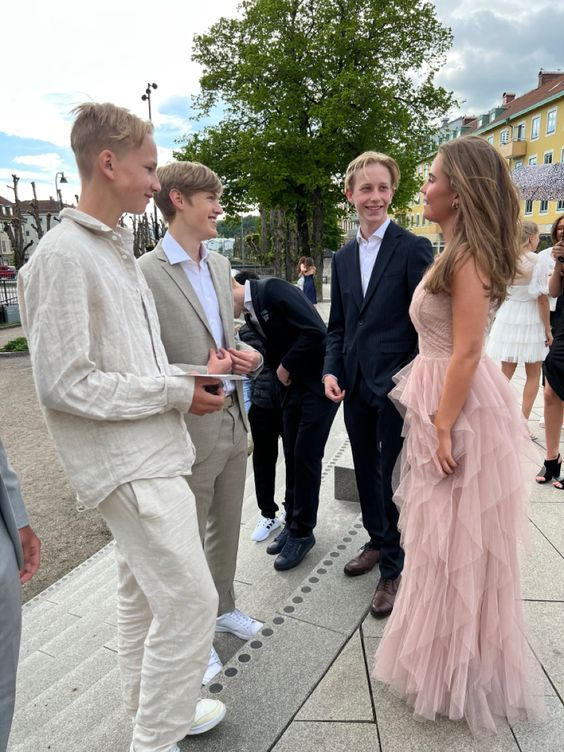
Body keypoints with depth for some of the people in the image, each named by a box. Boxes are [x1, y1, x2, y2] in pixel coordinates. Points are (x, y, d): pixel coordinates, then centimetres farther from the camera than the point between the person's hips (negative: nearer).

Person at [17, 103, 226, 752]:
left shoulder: (116, 248, 13)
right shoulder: (63, 256, -15)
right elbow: (63, 384, -20)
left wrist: (186, 379, 3)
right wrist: (175, 393, -15)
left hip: (149, 453, 9)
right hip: (129, 463, -9)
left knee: (143, 592, 21)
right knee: (189, 600, -2)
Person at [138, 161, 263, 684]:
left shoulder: (220, 265, 9)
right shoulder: (146, 274, -15)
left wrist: (246, 355, -3)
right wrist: (196, 378, -21)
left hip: (234, 420, 7)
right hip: (189, 430, -7)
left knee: (227, 527, 23)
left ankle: (223, 607, 46)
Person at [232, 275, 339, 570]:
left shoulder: (272, 289, -18)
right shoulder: (250, 314, 8)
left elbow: (316, 331, -25)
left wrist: (286, 366, -15)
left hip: (320, 381, -8)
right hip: (295, 383, 8)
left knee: (306, 457, -3)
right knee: (292, 455, 12)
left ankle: (302, 531, 13)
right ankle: (293, 522, 27)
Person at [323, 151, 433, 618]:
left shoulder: (413, 249, -8)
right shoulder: (343, 258, 10)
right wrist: (332, 370, 0)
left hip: (397, 385, -5)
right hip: (356, 385, 6)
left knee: (393, 478, 4)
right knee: (366, 471, 18)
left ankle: (394, 569, 23)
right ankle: (378, 541, 40)